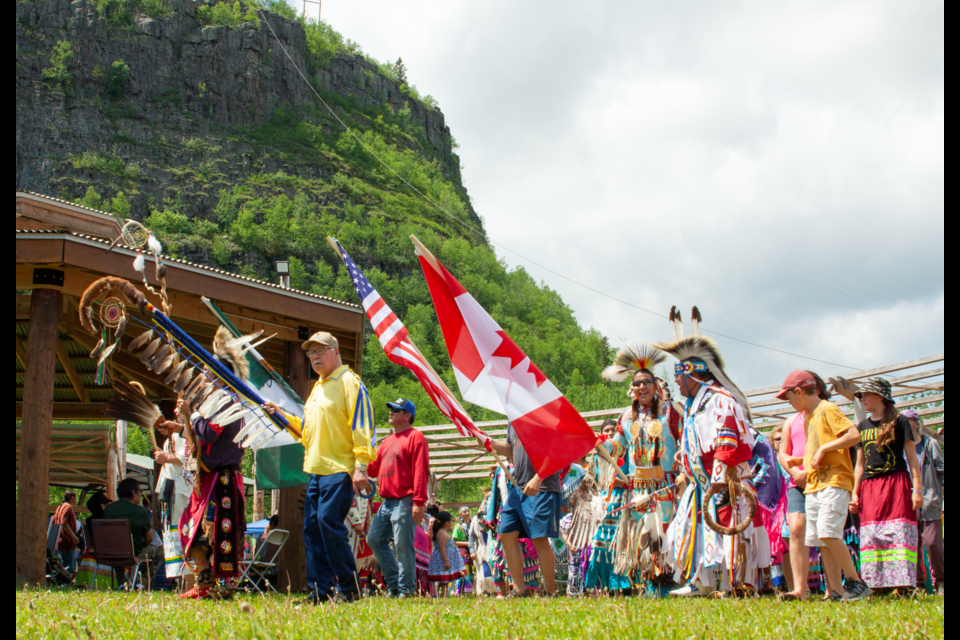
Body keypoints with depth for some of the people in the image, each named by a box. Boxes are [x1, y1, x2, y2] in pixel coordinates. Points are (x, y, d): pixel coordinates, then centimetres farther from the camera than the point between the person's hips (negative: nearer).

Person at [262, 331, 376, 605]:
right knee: (312, 528, 6)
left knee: (329, 521, -16)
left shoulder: (349, 382, -5)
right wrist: (281, 415, 17)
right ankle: (320, 591, 10)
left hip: (340, 469, -9)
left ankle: (349, 588, -9)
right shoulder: (318, 388, 22)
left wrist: (361, 466, -20)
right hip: (316, 470, 9)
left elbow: (362, 426, -13)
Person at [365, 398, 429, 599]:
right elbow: (375, 468, 22)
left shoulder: (415, 437, -5)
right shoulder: (388, 441, 22)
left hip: (404, 501, -9)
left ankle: (406, 589, -4)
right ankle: (393, 584, 15)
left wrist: (419, 502, -21)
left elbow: (420, 471, -13)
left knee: (402, 545, -10)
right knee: (374, 539, 8)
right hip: (386, 502, 9)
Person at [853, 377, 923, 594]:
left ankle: (901, 584, -14)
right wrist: (855, 492, 14)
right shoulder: (863, 426, 17)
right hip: (869, 486, 5)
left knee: (898, 533, -11)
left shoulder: (899, 422, 2)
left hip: (896, 483, -5)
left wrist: (917, 489, -7)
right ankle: (877, 584, -2)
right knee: (871, 536, -2)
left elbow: (912, 458, 0)